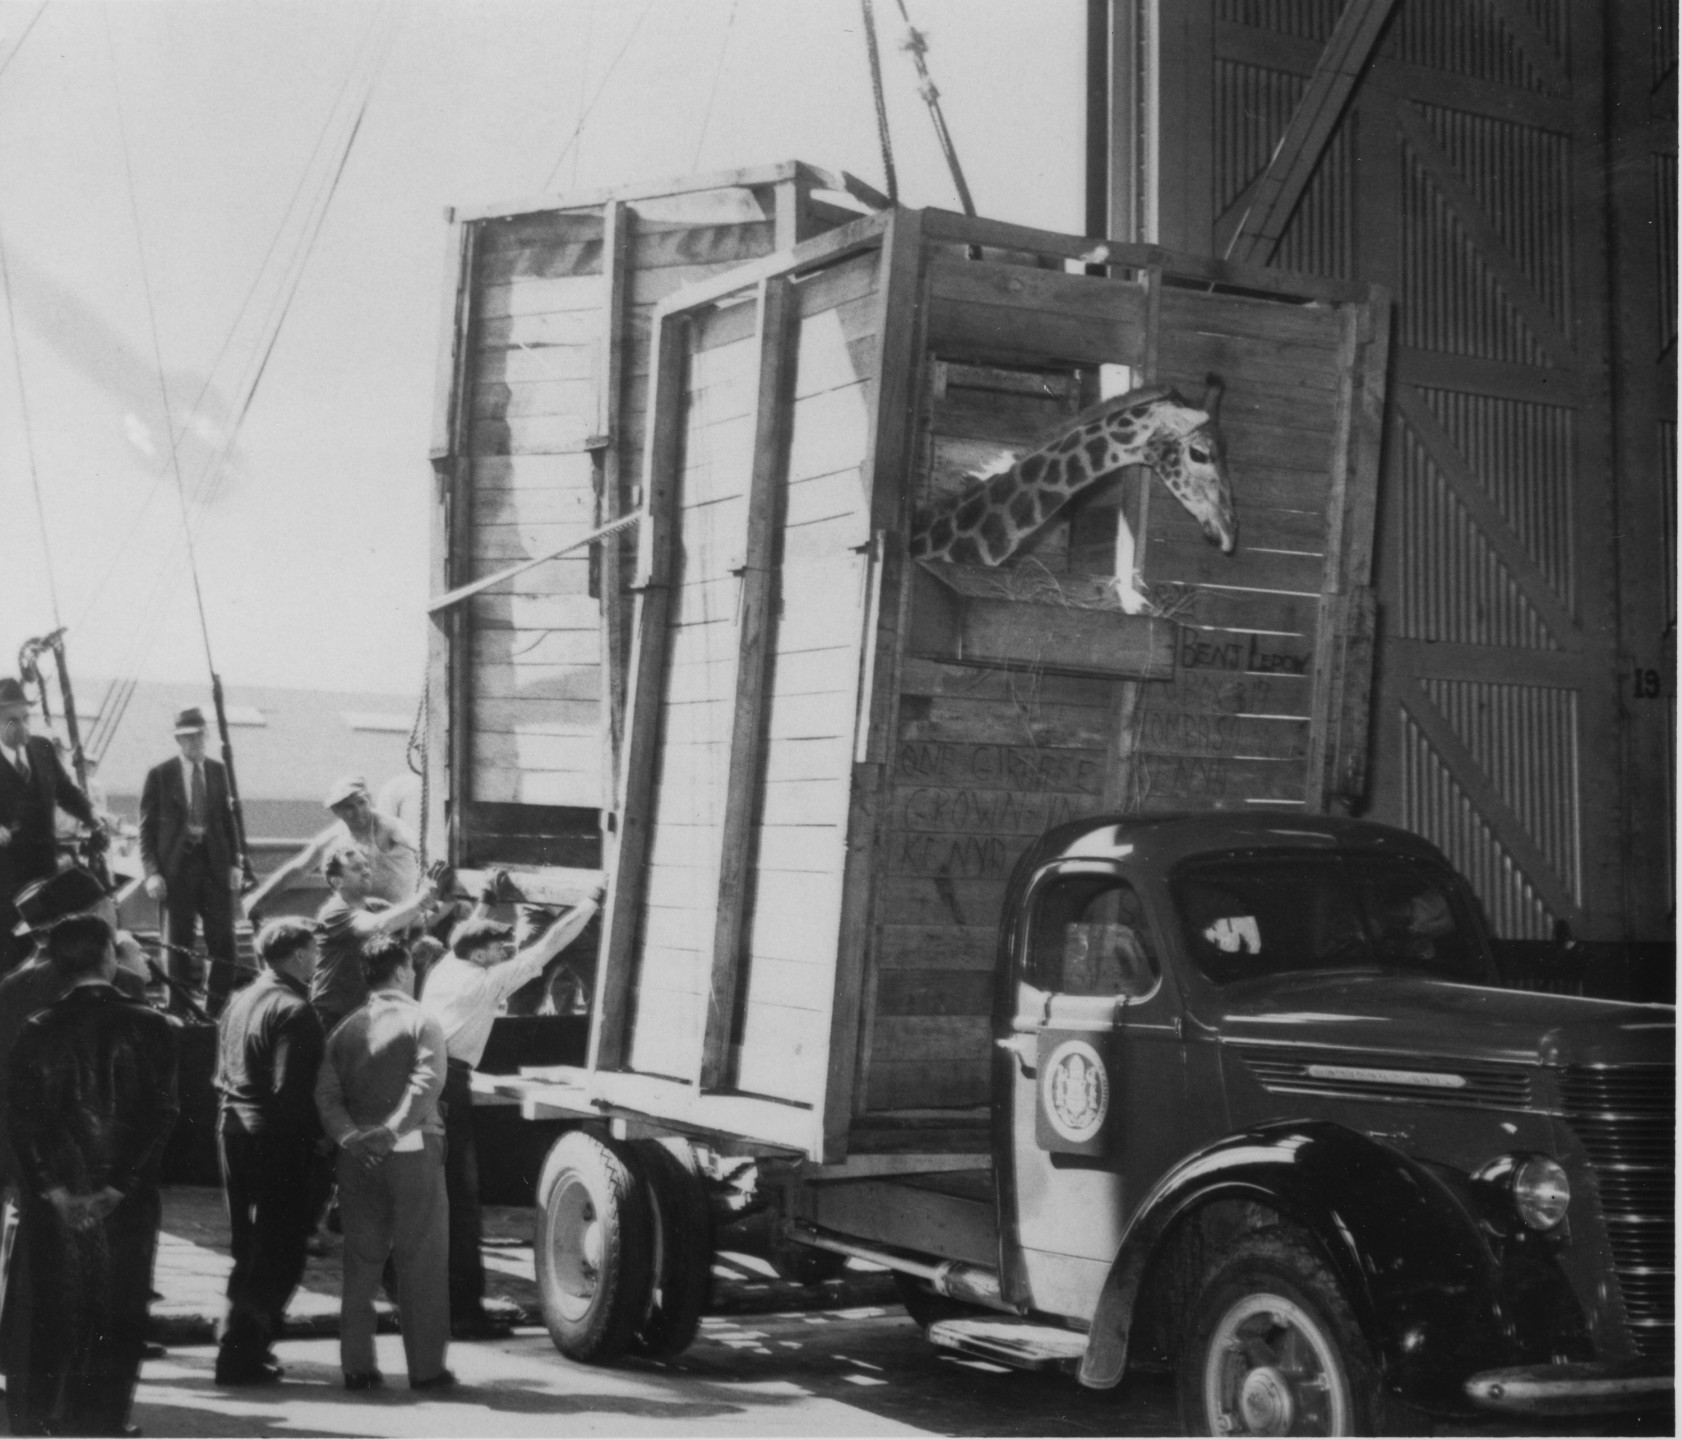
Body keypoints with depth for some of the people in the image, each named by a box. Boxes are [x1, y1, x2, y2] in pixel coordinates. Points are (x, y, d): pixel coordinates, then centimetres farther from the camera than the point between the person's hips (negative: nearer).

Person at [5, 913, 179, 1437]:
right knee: (115, 1324, 7)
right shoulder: (149, 1028, -6)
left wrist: (53, 1191, -4)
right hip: (126, 1203, -1)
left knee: (43, 1320, 11)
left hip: (53, 1201, 2)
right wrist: (119, 1188, -9)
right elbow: (160, 1115, -11)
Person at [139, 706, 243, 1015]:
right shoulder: (160, 775, 0)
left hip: (214, 862, 2)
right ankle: (179, 1010, 13)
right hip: (177, 865, -2)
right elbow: (147, 827, 0)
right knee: (179, 943, 4)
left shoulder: (218, 771, 9)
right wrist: (152, 871, -9)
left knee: (223, 942, -1)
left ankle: (219, 1009, 7)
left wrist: (234, 862, 4)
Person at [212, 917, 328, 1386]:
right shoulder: (293, 1010, -16)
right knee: (280, 1250, -1)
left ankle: (240, 1344, 26)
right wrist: (318, 1133, -14)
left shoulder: (240, 1001, 11)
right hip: (278, 1137, -9)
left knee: (249, 1246, 19)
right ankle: (242, 1353, -2)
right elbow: (291, 1090, -22)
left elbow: (224, 1074, 15)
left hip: (235, 1129, 9)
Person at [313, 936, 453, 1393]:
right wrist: (391, 1131, -22)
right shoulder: (420, 1022, -3)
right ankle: (426, 1367, 2)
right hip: (411, 1151, -4)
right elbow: (426, 1084, -18)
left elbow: (326, 1093, 1)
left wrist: (349, 1135, -10)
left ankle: (357, 1365, 10)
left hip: (358, 1155, 5)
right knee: (422, 1262, 1)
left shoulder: (345, 1029, 12)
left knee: (361, 1261, 11)